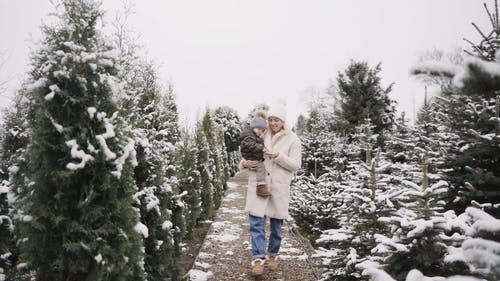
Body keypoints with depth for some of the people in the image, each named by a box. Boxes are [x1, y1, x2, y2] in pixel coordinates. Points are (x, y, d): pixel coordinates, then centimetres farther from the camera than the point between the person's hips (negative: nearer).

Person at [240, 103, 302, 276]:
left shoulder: (292, 139, 0)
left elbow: (296, 165, -5)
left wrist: (278, 156, -19)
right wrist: (245, 163, -10)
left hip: (279, 187, 0)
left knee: (276, 225, 11)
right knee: (256, 222, -5)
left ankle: (272, 255, 29)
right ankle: (258, 259, 1)